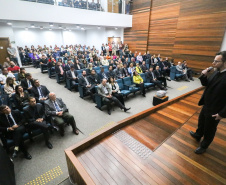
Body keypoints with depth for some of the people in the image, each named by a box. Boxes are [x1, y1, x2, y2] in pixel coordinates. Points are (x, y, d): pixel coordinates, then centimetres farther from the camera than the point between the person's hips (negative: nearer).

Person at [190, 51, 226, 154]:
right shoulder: (216, 72, -2)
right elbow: (206, 84, 8)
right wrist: (204, 76, -12)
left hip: (215, 110, -7)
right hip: (206, 105, 8)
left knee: (209, 130, 15)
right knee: (201, 122, 28)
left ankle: (204, 146, 38)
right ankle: (198, 135, 55)